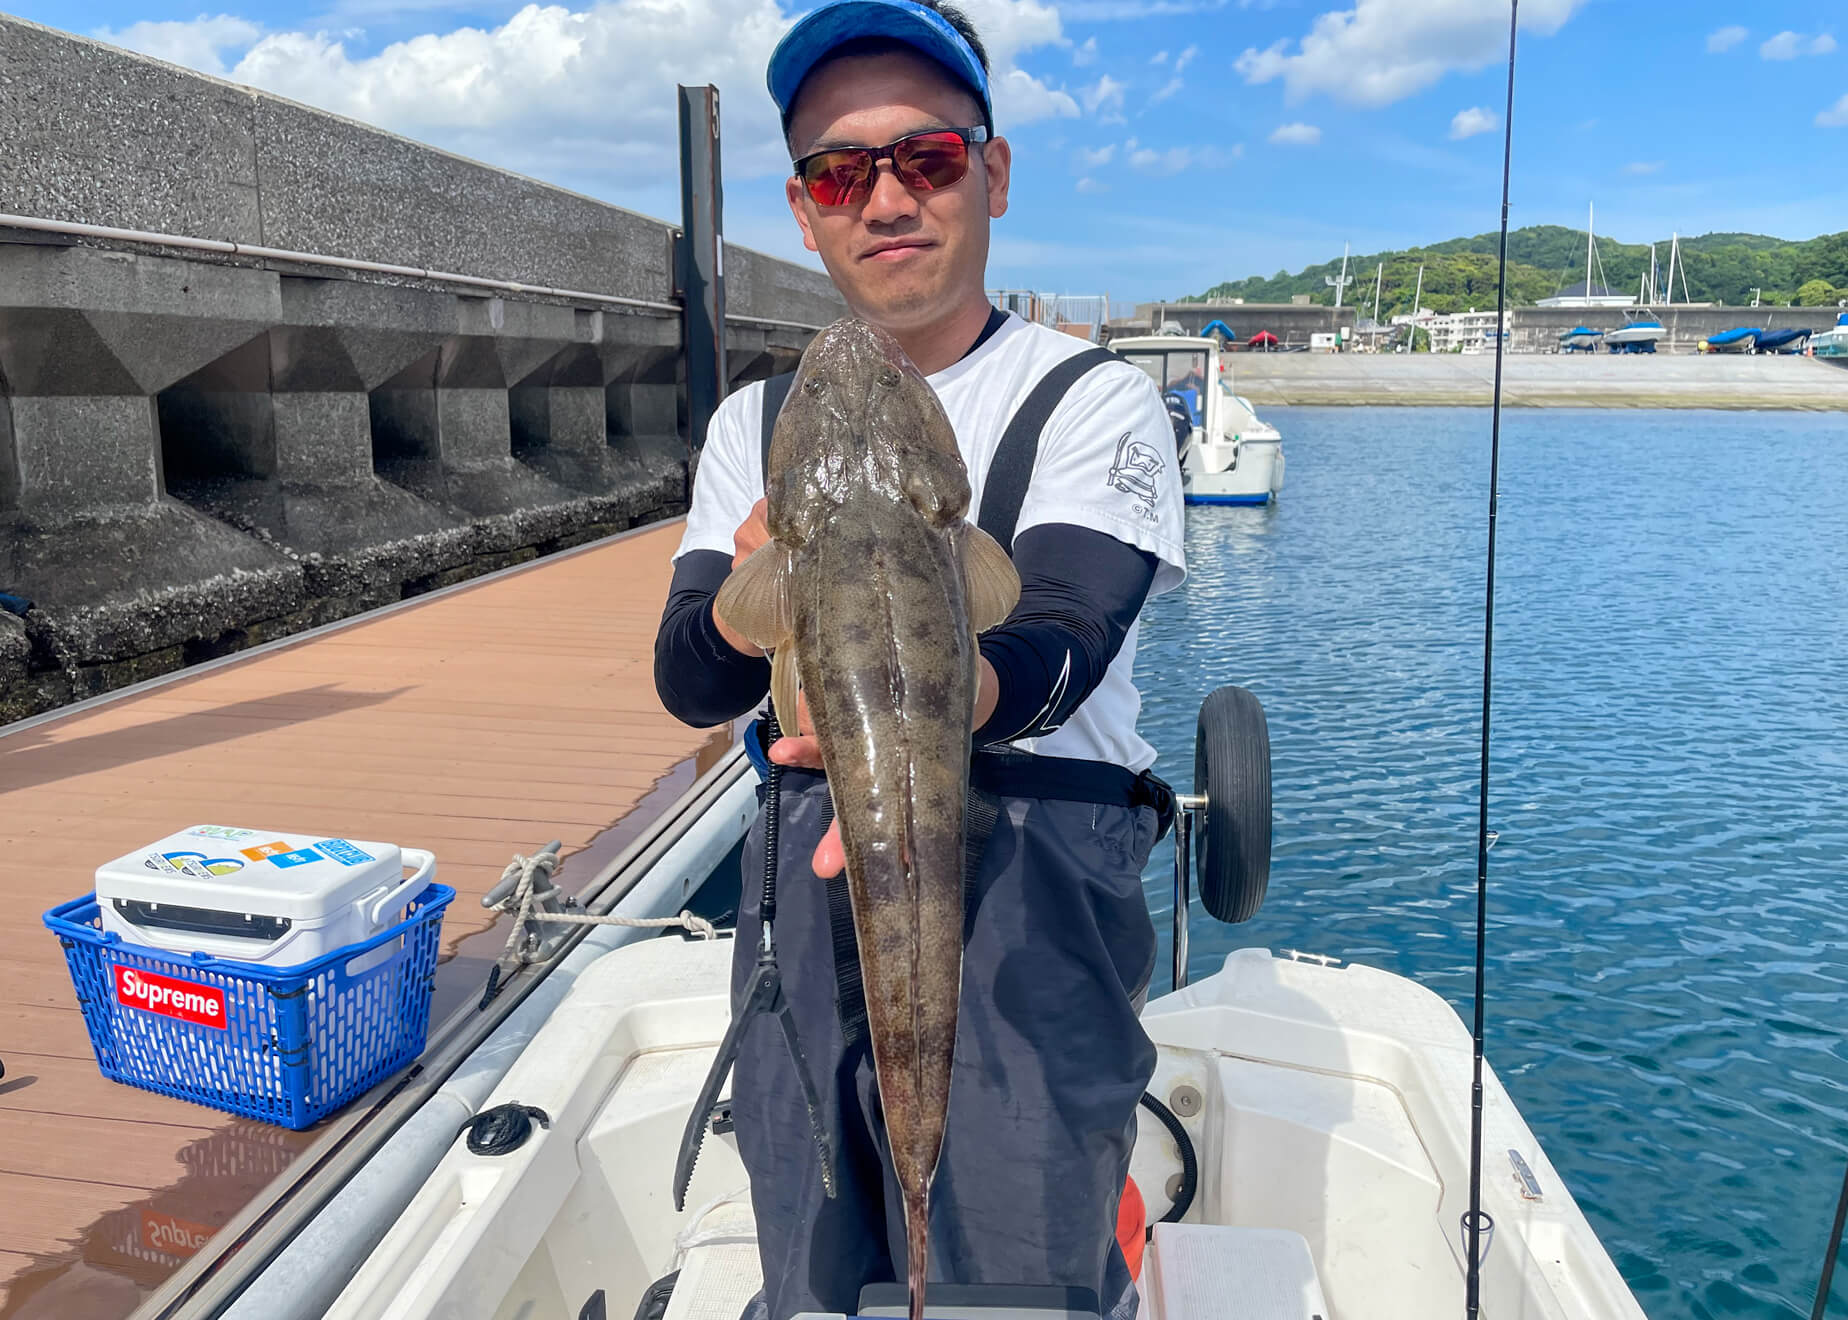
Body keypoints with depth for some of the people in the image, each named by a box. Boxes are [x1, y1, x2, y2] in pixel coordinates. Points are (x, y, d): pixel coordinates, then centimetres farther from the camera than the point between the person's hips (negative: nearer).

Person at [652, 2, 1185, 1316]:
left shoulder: (1094, 401, -4)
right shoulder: (756, 424, 9)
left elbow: (1061, 644, -20)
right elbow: (689, 687, -1)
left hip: (1036, 879, -4)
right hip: (807, 877, 4)